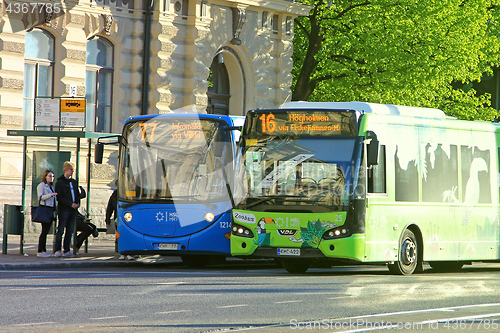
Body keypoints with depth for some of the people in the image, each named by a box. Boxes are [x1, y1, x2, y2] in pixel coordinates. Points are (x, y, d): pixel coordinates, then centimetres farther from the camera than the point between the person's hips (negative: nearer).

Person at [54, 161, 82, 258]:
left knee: (70, 231, 5)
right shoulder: (59, 182, -2)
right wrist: (70, 204, -15)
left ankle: (66, 250, 8)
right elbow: (59, 197, -9)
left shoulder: (74, 182, 17)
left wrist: (77, 203, 3)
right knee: (61, 230, -6)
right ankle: (57, 250, -5)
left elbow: (77, 194, 24)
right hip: (64, 209, -6)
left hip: (73, 210, 6)